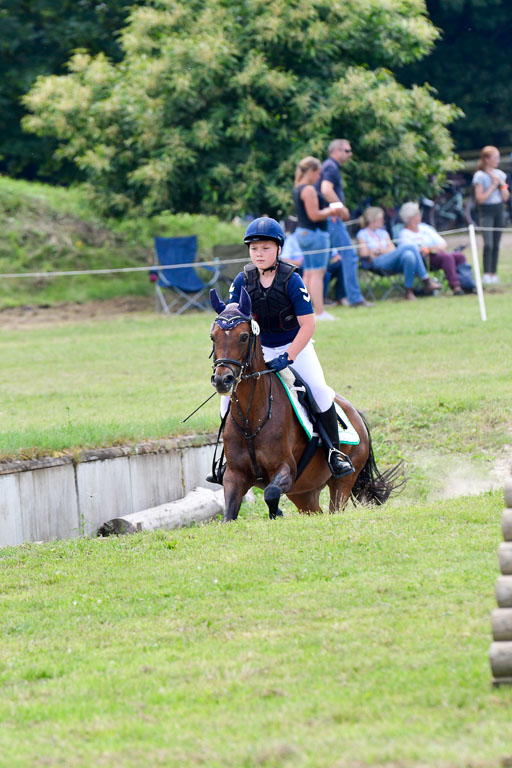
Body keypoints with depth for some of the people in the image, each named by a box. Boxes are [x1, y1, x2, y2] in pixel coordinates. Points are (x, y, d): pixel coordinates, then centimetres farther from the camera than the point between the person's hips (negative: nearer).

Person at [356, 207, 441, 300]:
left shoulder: (383, 232, 27)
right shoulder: (362, 234, 8)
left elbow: (392, 249, 14)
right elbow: (364, 255, -4)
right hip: (376, 264, -6)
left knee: (409, 256, -31)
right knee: (409, 246, -26)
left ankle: (408, 291, -29)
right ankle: (426, 281, -26)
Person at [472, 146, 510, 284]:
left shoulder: (499, 174, 10)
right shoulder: (480, 176, -7)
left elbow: (506, 198, 9)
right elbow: (480, 198, -13)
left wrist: (502, 183, -5)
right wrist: (493, 185, -12)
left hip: (499, 210, 6)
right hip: (486, 211, -6)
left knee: (496, 244, 6)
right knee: (488, 244, -16)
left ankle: (493, 274, 10)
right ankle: (486, 275, -18)